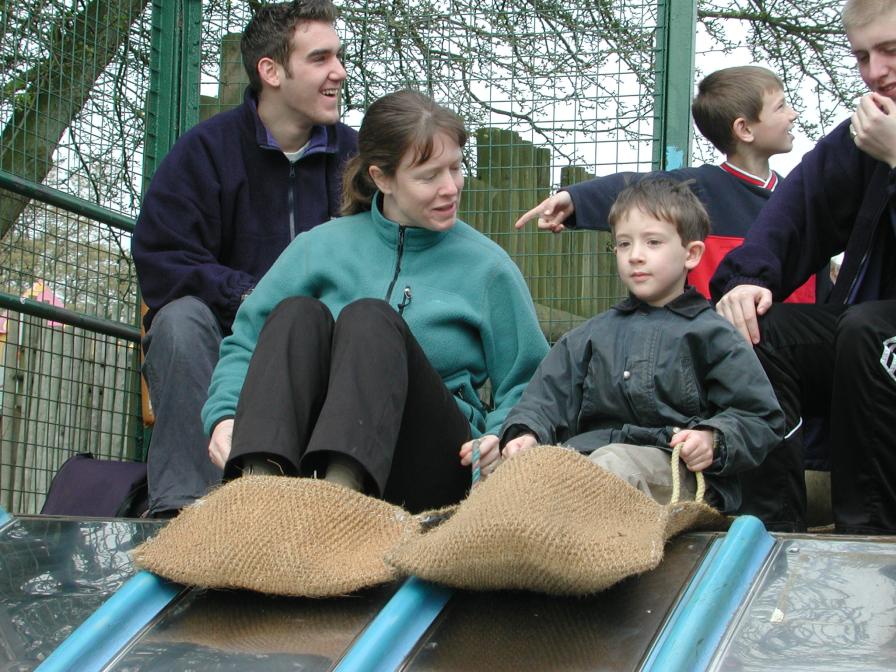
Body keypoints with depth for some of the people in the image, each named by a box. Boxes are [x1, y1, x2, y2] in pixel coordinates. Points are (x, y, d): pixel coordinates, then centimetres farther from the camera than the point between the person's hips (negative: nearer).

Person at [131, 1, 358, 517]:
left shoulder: (353, 155, 6)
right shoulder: (208, 148, -3)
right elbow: (159, 263, -11)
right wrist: (251, 296, -23)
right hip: (226, 335, -1)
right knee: (182, 317, -33)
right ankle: (181, 502, -40)